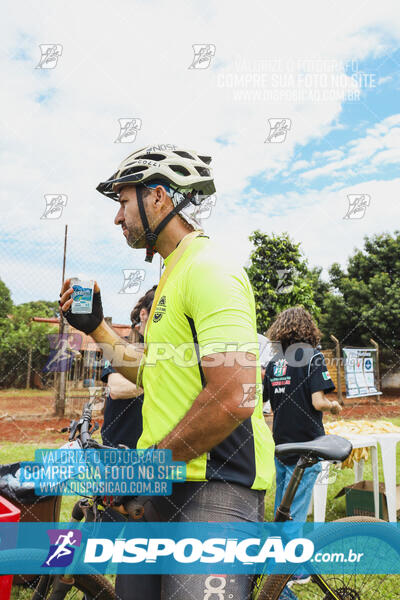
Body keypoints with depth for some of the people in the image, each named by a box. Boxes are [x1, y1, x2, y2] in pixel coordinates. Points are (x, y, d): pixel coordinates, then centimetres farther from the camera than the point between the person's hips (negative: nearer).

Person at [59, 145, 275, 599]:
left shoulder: (209, 269, -16)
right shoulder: (174, 275, 17)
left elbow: (234, 398, -26)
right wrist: (95, 327, 14)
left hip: (215, 490, -10)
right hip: (169, 486, 10)